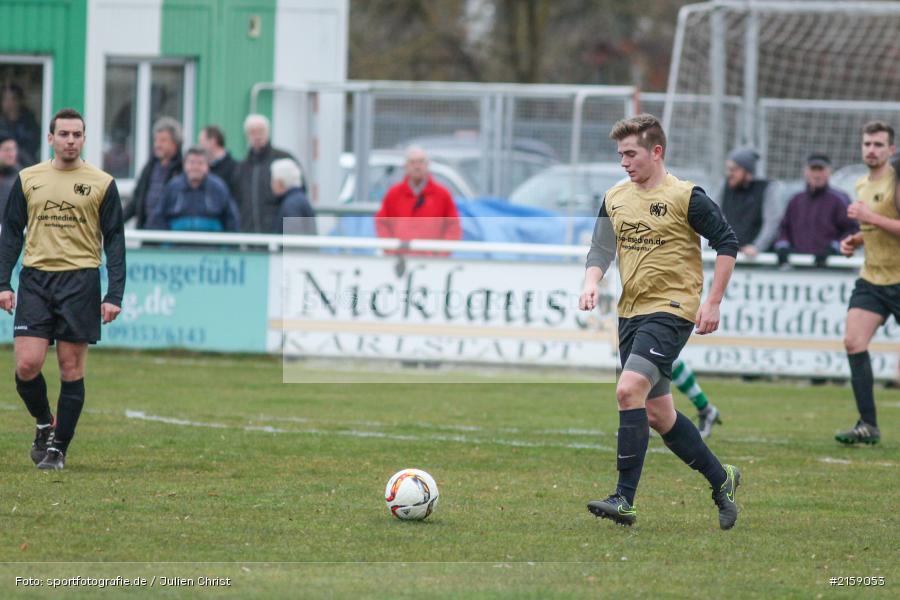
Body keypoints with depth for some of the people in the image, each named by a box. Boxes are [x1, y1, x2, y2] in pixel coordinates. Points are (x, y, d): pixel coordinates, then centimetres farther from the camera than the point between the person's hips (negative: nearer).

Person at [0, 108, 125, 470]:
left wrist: (115, 295, -4)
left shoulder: (102, 184, 3)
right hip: (36, 280, 1)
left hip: (80, 280, -1)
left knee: (71, 370, 0)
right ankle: (44, 423, 18)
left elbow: (115, 241, 4)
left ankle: (58, 448, 10)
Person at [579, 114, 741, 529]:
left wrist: (713, 303, -9)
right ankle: (720, 479, 29)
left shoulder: (685, 197, -9)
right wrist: (591, 284, -10)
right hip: (631, 312, 8)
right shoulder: (615, 198, 10)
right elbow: (601, 249, 11)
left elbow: (727, 244, -5)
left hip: (671, 310, -8)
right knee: (657, 412, 11)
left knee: (629, 390, -23)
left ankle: (624, 498, -22)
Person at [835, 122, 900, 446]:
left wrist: (870, 217, -24)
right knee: (853, 341, -10)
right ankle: (868, 425, -8)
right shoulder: (862, 186, 13)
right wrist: (856, 239, 9)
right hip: (871, 279, 7)